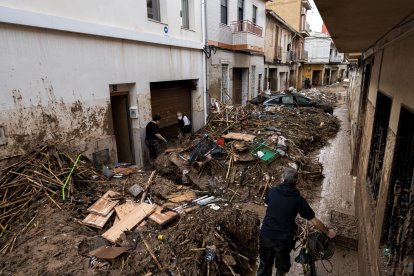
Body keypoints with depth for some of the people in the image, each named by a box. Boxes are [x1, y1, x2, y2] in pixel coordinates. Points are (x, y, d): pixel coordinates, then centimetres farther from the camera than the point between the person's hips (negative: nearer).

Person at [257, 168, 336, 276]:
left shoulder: (272, 191, -5)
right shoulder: (298, 199, -11)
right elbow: (315, 222, -6)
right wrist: (328, 232, 11)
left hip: (266, 235, 2)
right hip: (284, 239, -2)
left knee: (265, 264, 23)